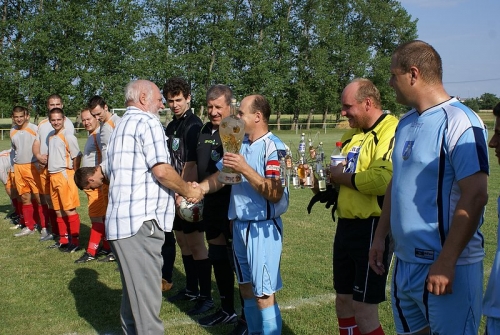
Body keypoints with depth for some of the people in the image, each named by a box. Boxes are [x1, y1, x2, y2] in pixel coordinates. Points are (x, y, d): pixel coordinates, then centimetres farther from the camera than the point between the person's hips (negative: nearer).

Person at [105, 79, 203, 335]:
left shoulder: (120, 127, 23)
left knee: (133, 292, 18)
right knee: (147, 297, -6)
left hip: (120, 221, 10)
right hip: (141, 221, -10)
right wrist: (188, 191, 0)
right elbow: (162, 170, -17)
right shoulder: (147, 121, -7)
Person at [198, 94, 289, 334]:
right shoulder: (240, 144, 9)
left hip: (263, 228, -8)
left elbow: (275, 194, -22)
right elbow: (220, 177, 7)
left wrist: (245, 169, -27)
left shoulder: (273, 147, -14)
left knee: (264, 294, -2)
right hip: (240, 224, 8)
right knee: (246, 288, 18)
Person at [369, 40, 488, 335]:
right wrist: (380, 236, 13)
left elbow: (475, 195, -21)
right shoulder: (406, 123, 10)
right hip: (405, 263, 8)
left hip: (446, 266, -8)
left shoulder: (458, 121, -15)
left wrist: (445, 262, -22)